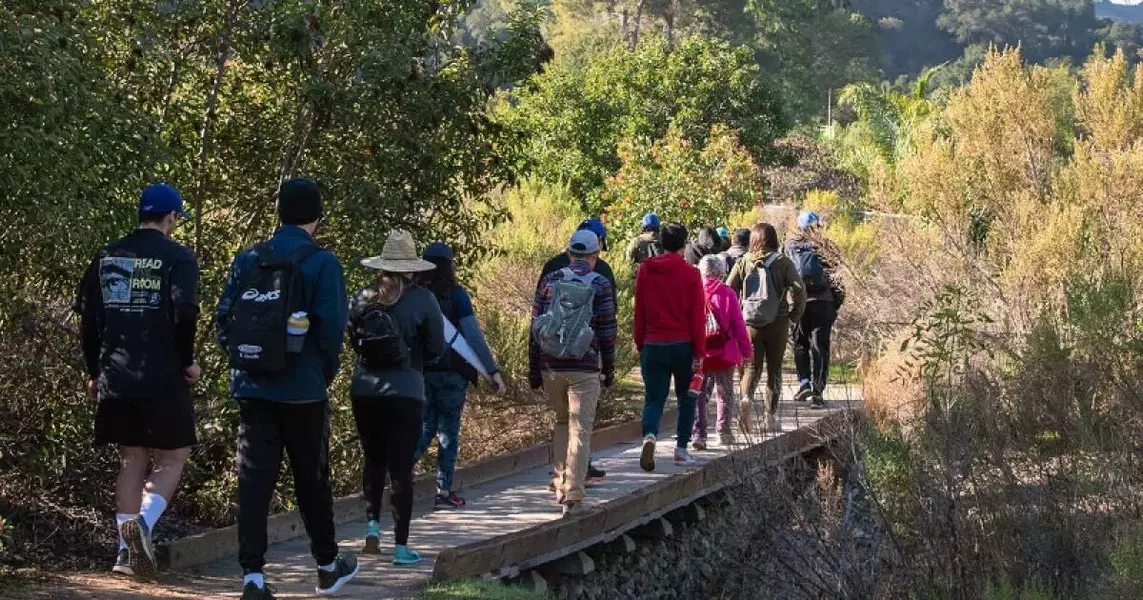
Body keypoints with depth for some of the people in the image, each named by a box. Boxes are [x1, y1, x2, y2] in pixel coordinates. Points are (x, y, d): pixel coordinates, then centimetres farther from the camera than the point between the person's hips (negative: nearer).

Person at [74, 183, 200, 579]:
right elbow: (184, 314, -18)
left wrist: (94, 371, 18)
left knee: (132, 461, 14)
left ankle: (127, 550, 10)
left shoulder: (106, 257, 10)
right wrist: (187, 361, -4)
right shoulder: (177, 257, -6)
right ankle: (142, 524, -16)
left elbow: (87, 318, 10)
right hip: (163, 380, -5)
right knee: (172, 458, 7)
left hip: (115, 380, 5)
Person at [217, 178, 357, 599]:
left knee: (254, 479, 3)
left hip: (252, 387, 3)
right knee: (312, 480, 11)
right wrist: (326, 374, 3)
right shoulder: (321, 263, -7)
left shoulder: (247, 260, 5)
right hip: (302, 390, -3)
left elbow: (225, 318, 5)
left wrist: (240, 365, 14)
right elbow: (331, 327, -12)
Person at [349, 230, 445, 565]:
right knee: (401, 467, 3)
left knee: (373, 460, 21)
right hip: (405, 392, -3)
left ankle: (372, 525, 13)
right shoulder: (422, 300, -8)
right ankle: (401, 545, 5)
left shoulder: (362, 298, 1)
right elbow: (436, 349, 0)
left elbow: (354, 342, 11)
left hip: (364, 389, 3)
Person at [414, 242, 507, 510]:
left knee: (426, 427, 14)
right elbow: (474, 336, -11)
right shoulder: (456, 295, -8)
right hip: (450, 372, -3)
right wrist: (492, 371, -8)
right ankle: (444, 491, 8)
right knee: (449, 430, 7)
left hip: (419, 372, 3)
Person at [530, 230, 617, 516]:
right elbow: (607, 331, -3)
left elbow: (535, 328, 6)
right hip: (584, 369, -3)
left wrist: (534, 372, 12)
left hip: (551, 367, 3)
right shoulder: (600, 285, -3)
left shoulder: (549, 281, 5)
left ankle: (561, 485, 22)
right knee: (580, 430, -1)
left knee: (562, 422, 21)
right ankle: (573, 496, -6)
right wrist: (609, 370, 8)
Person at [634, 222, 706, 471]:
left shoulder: (645, 271, 3)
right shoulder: (690, 274, -6)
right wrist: (700, 352, -3)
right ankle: (681, 449, 13)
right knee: (686, 397, 14)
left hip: (652, 345, 2)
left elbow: (639, 313, 8)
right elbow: (697, 317, -6)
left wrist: (641, 346, 15)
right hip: (683, 345, -2)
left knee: (653, 398, 4)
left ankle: (650, 435, -23)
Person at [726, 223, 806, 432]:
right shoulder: (783, 262, -3)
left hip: (750, 323, 1)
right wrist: (793, 315, 0)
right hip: (777, 324, -1)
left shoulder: (744, 263, 2)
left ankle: (746, 397, -19)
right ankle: (771, 415, 12)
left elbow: (728, 289, -4)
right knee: (774, 369, 12)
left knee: (752, 366, 10)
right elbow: (798, 289, -12)